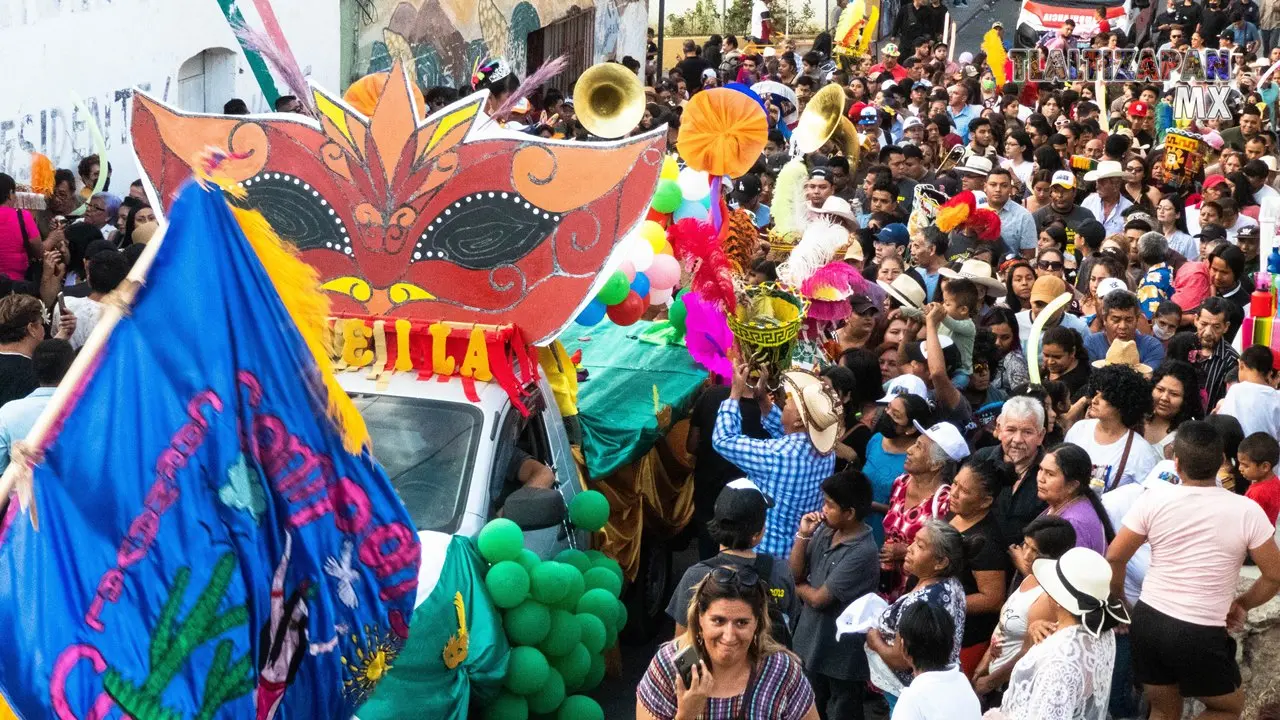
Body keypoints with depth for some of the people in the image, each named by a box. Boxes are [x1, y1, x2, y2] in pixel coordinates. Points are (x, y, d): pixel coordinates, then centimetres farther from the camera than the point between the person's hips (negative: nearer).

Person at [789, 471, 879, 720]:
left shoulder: (862, 553, -26)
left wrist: (799, 587, -2)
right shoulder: (825, 530, -2)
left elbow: (819, 598, -23)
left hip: (842, 651, -8)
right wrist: (803, 535, -11)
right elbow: (794, 573, 1)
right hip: (812, 640, 8)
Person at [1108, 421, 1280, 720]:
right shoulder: (1247, 511, -11)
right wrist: (1241, 604, 16)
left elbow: (1114, 558, 0)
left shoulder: (1153, 501, -7)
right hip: (1200, 634, -3)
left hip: (1148, 619, 3)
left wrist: (1118, 601, 18)